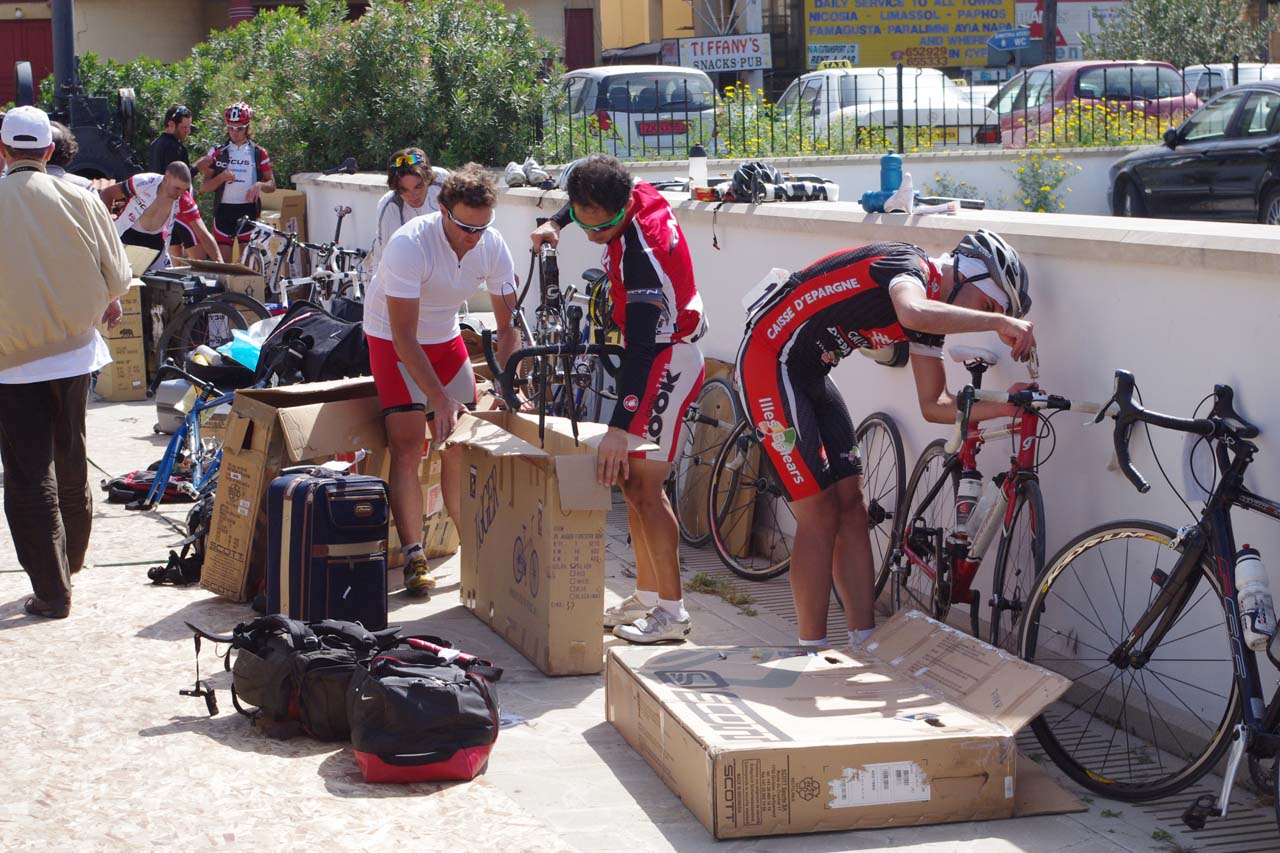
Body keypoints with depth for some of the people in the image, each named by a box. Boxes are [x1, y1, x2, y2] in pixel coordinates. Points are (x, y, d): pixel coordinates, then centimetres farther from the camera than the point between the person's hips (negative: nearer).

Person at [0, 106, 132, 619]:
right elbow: (116, 277, -3)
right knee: (71, 462, 20)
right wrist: (105, 303, 19)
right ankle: (71, 560, 37)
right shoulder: (79, 200, -9)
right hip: (75, 351, 3)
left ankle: (52, 591, 0)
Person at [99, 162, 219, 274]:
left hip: (155, 240, 3)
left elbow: (204, 235, -18)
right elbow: (106, 194, -13)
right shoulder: (143, 183, -28)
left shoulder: (184, 202, -20)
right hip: (126, 235, -3)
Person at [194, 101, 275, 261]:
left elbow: (272, 185, 8)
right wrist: (221, 177, -15)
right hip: (223, 211, 0)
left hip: (249, 211, 0)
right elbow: (204, 188, 4)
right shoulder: (217, 152, 7)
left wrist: (260, 185, -14)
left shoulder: (258, 153, 6)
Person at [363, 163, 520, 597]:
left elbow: (507, 327, -7)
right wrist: (440, 400, -35)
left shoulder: (493, 247, -17)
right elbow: (405, 337, -31)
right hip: (392, 340, -5)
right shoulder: (409, 245, -32)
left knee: (460, 446, 3)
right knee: (408, 445, -15)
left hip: (446, 339, 5)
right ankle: (414, 559, -15)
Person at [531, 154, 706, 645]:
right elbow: (589, 196, 21)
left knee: (643, 485, -10)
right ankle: (646, 595, 19)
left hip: (666, 362, -10)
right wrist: (555, 223, 6)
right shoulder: (636, 192, -7)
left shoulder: (642, 254, -32)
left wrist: (618, 429, -39)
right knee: (631, 479, 11)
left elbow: (642, 347, -36)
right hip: (657, 354, 10)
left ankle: (672, 612, -6)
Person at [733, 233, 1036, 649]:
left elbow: (935, 405, 5)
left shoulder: (933, 315, 7)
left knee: (852, 509, 6)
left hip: (809, 375, 10)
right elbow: (914, 312, -44)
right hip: (769, 360, -10)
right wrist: (1000, 321, -39)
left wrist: (1006, 407, -6)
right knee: (821, 517, -8)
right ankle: (812, 653, -1)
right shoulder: (910, 265, -19)